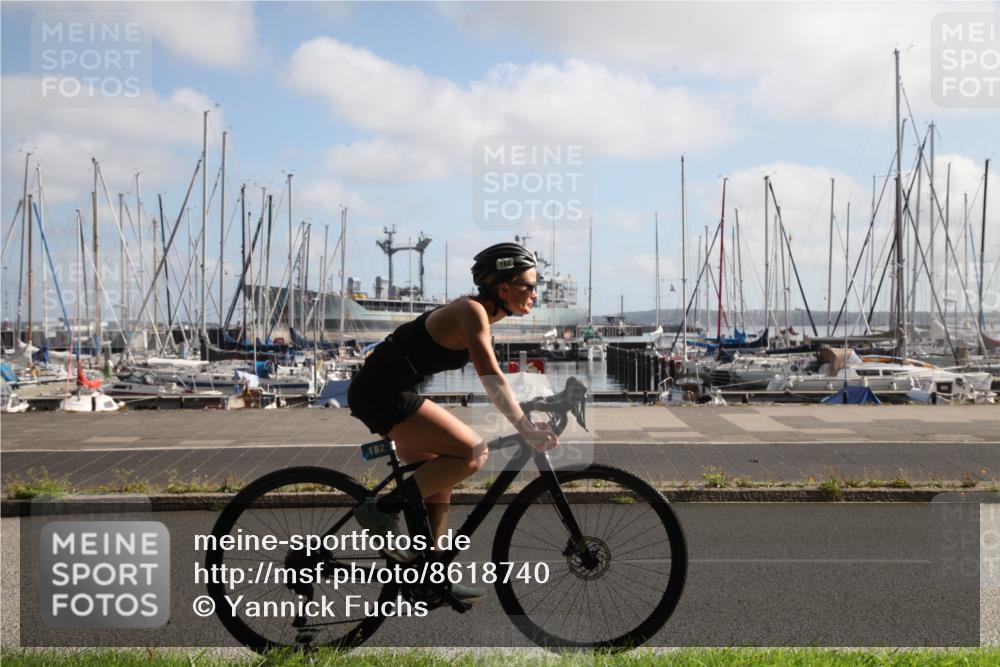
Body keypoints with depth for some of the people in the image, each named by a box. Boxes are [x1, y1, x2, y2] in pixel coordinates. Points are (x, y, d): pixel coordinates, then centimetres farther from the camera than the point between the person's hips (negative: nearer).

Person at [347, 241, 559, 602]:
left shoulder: (481, 314, 14)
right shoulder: (472, 311, -15)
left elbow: (493, 380, 21)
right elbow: (492, 380, -25)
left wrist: (529, 422, 17)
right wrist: (528, 430, -29)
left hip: (381, 392, 10)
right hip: (383, 392, -10)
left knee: (440, 480, 14)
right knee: (472, 452, -17)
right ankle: (382, 510, -9)